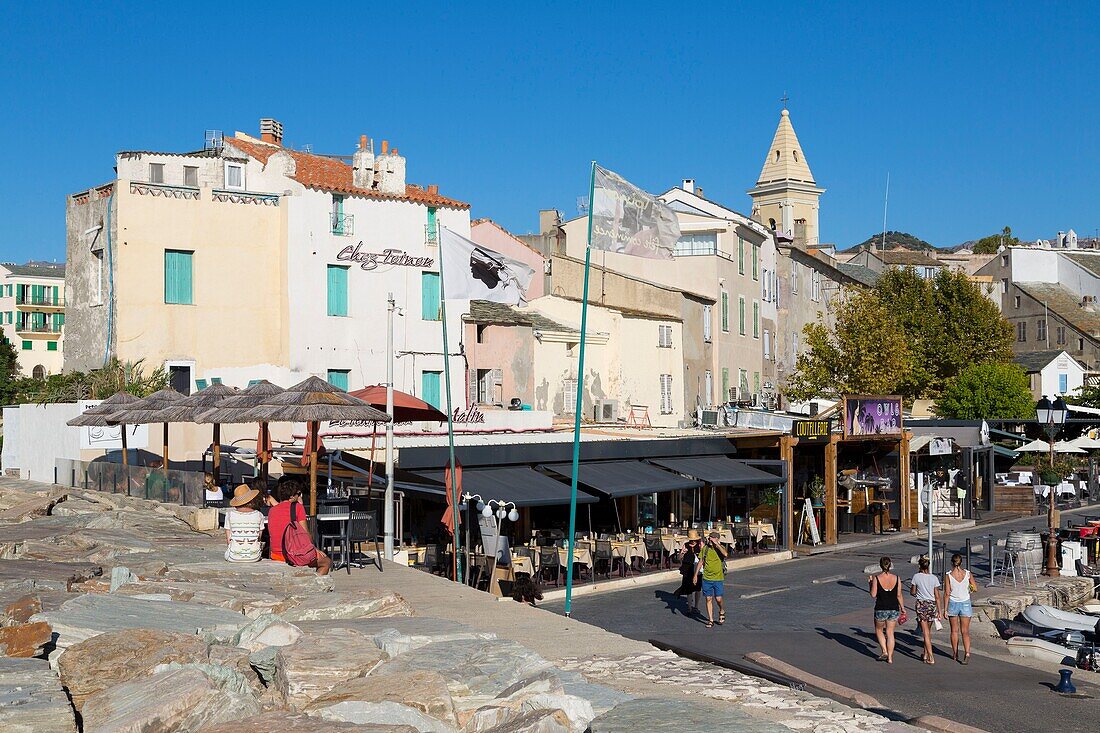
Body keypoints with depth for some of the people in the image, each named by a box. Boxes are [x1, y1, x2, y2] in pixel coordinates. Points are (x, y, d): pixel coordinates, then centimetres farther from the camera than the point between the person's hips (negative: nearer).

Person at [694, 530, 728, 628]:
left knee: (718, 599, -2)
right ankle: (710, 620, 12)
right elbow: (700, 562, 10)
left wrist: (716, 544, -24)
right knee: (708, 599, 4)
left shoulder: (720, 547, -5)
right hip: (706, 578, 2)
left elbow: (725, 554, -29)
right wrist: (696, 575, 7)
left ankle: (722, 611, 30)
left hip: (718, 578, -2)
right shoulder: (705, 548, 3)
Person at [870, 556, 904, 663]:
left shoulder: (877, 578, -12)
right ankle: (890, 658, 13)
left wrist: (871, 583, 4)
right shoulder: (896, 578, -4)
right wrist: (902, 607, 12)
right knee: (890, 633, 12)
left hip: (881, 609, -2)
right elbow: (899, 595, 0)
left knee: (879, 630, 19)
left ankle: (884, 652, 6)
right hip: (894, 609, 2)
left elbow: (873, 595, -9)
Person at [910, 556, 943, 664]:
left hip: (921, 604, -2)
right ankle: (926, 654, 25)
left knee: (926, 632, -1)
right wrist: (939, 611, 6)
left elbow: (912, 592, 4)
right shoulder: (934, 578, -3)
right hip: (932, 605, 3)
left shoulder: (917, 577, -7)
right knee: (928, 630, 18)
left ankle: (931, 657, -7)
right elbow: (937, 597, -1)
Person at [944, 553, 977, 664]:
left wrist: (945, 610, -5)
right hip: (966, 604, 1)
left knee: (954, 631, 14)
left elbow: (947, 593, -10)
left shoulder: (948, 575, -12)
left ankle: (955, 654, 22)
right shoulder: (968, 574, -7)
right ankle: (967, 653, -13)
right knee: (965, 631, 6)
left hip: (953, 604, -1)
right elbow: (975, 588, 0)